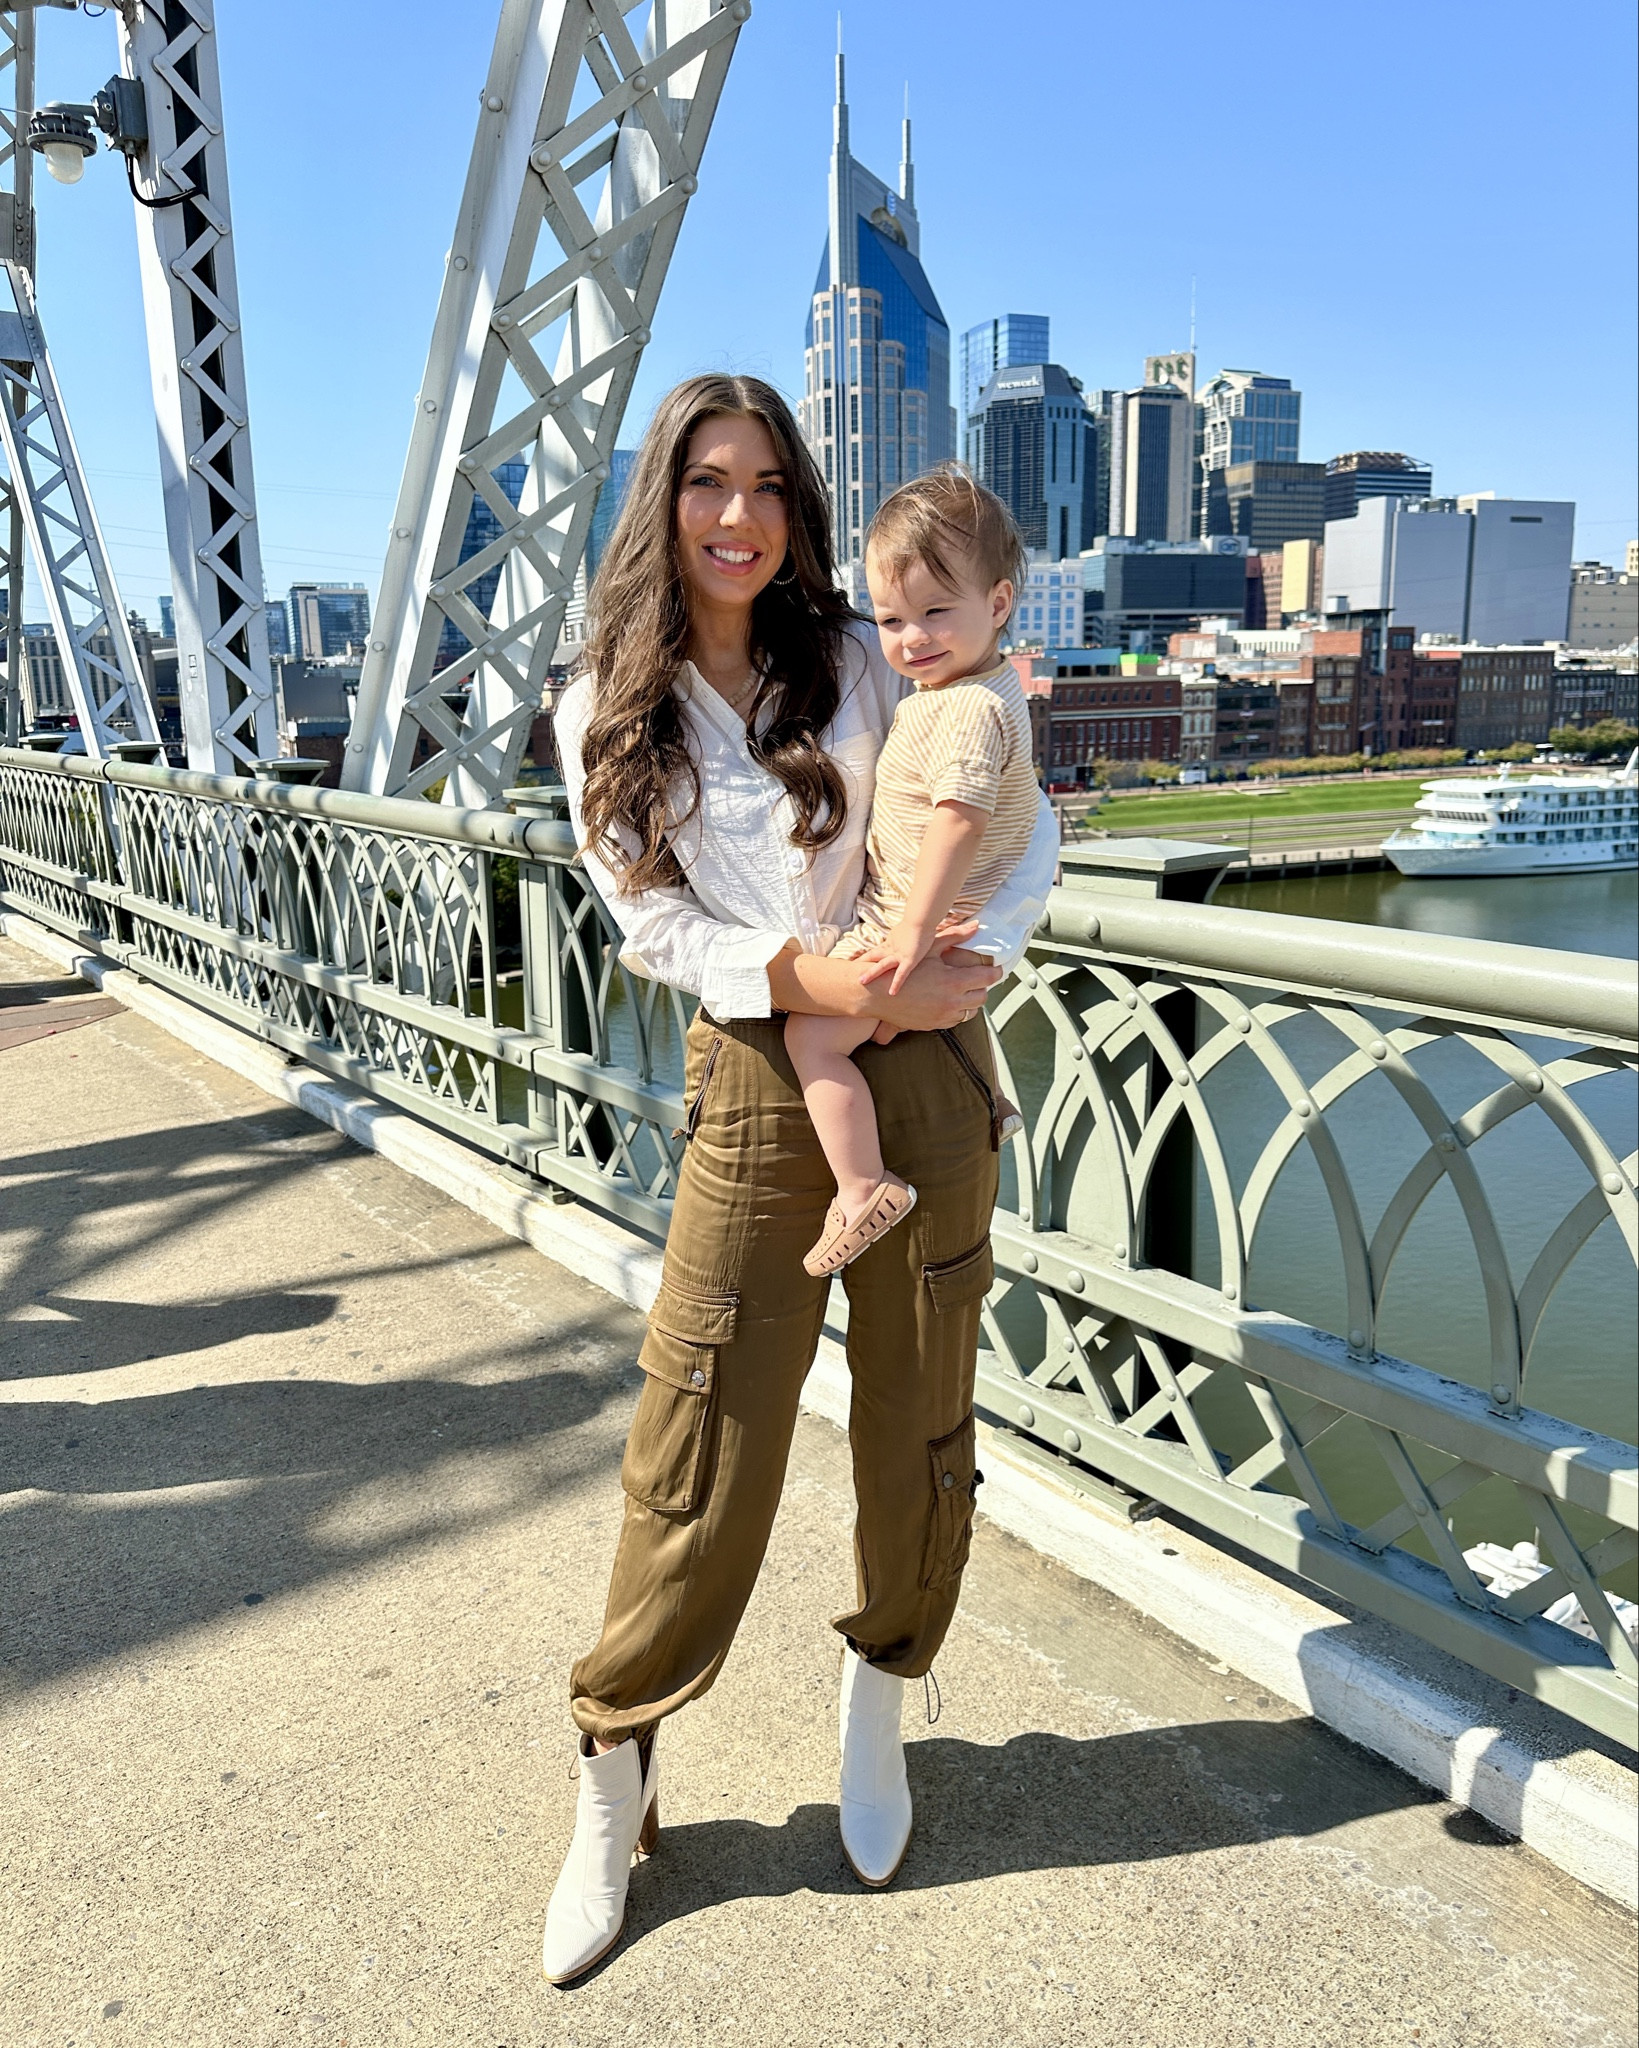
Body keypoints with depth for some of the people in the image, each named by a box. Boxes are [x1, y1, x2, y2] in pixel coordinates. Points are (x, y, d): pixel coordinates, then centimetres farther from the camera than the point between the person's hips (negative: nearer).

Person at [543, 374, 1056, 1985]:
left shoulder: (856, 663, 4)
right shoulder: (606, 714, 3)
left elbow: (1026, 819, 5)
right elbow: (656, 926, -3)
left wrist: (976, 960, -13)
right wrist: (818, 980, -19)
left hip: (925, 1066, 1)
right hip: (753, 1084, -1)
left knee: (919, 1420, 10)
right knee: (703, 1441, -1)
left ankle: (878, 1704, 35)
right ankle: (613, 1789, 21)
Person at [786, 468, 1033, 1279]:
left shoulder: (971, 710, -24)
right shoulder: (974, 687, 10)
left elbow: (958, 822, -33)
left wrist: (915, 933, -36)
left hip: (931, 923, -11)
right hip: (944, 922, 11)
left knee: (812, 1033, -15)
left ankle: (863, 1187, -12)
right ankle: (986, 1101, 48)